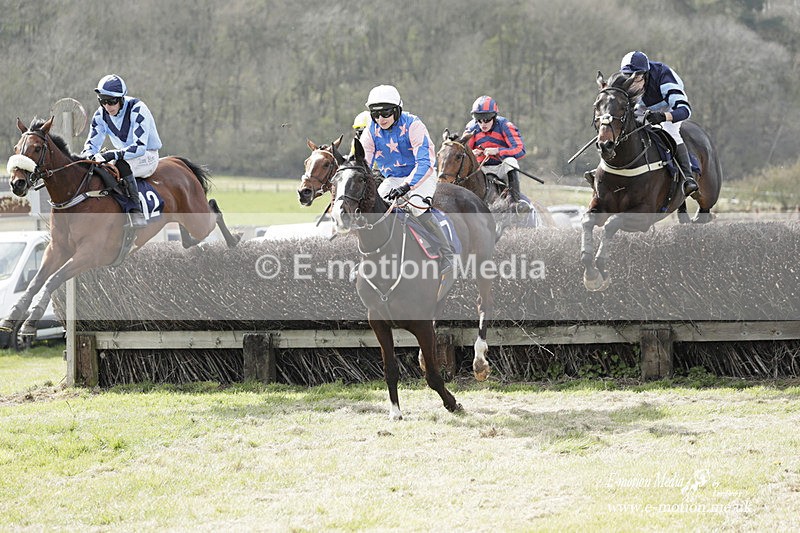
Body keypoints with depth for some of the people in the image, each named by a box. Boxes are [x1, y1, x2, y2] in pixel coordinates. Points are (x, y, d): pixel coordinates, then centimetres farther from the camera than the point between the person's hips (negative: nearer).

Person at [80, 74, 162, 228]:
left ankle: (136, 212, -39)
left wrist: (114, 154, -44)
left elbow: (140, 146, -31)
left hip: (148, 156, -7)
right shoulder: (101, 115, -4)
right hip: (124, 156, 7)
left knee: (122, 164, -38)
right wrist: (88, 155, -28)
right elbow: (92, 143, -2)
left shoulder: (137, 110, -24)